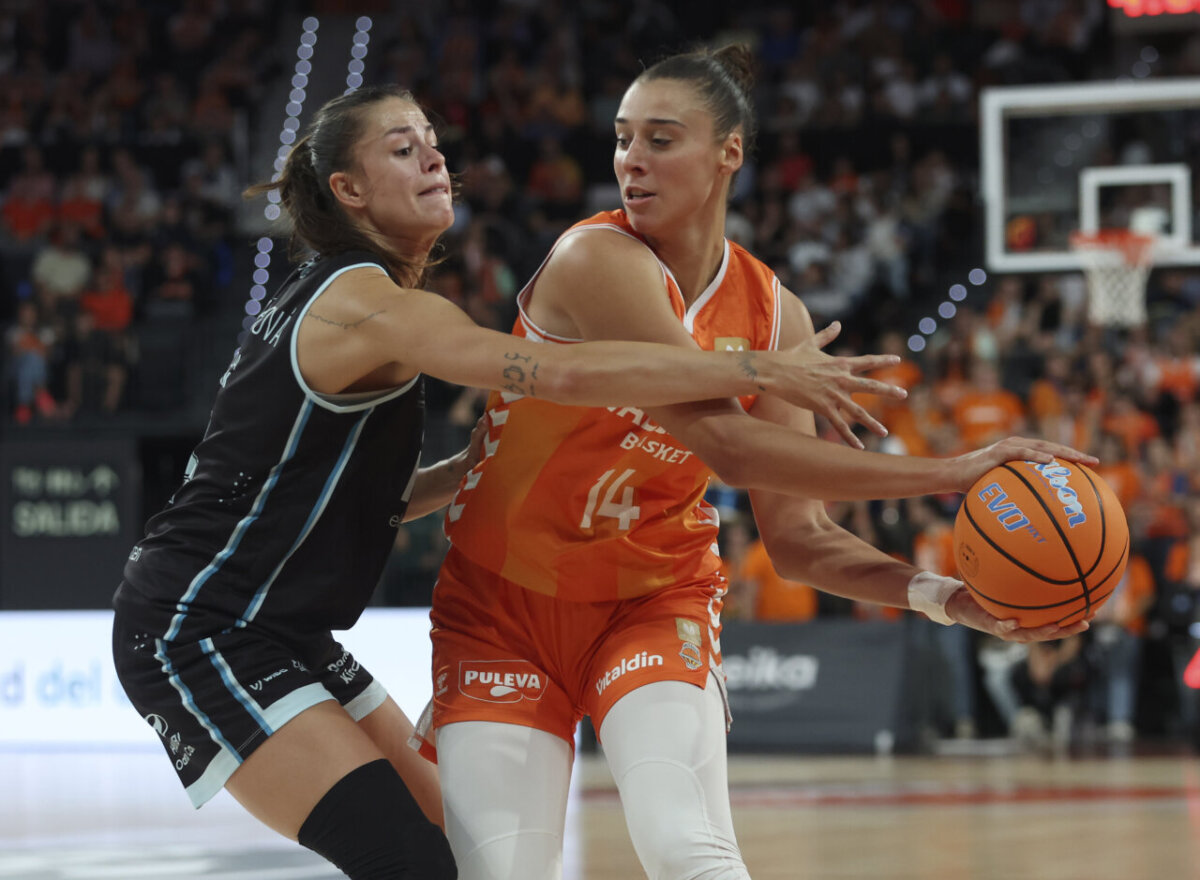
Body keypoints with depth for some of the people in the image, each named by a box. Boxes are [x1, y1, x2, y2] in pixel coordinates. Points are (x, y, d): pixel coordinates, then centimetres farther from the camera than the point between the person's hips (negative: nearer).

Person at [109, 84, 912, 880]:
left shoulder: (339, 297, 13)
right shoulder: (364, 301, -18)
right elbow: (564, 373, -31)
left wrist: (479, 465, 5)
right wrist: (766, 371, -30)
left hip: (280, 632, 10)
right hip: (200, 631, -10)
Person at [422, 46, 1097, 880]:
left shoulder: (775, 316, -4)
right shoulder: (597, 261, -22)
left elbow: (795, 537, -3)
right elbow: (728, 444, -31)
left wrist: (941, 595, -21)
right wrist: (951, 473, -33)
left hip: (654, 599, 3)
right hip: (504, 597, -3)